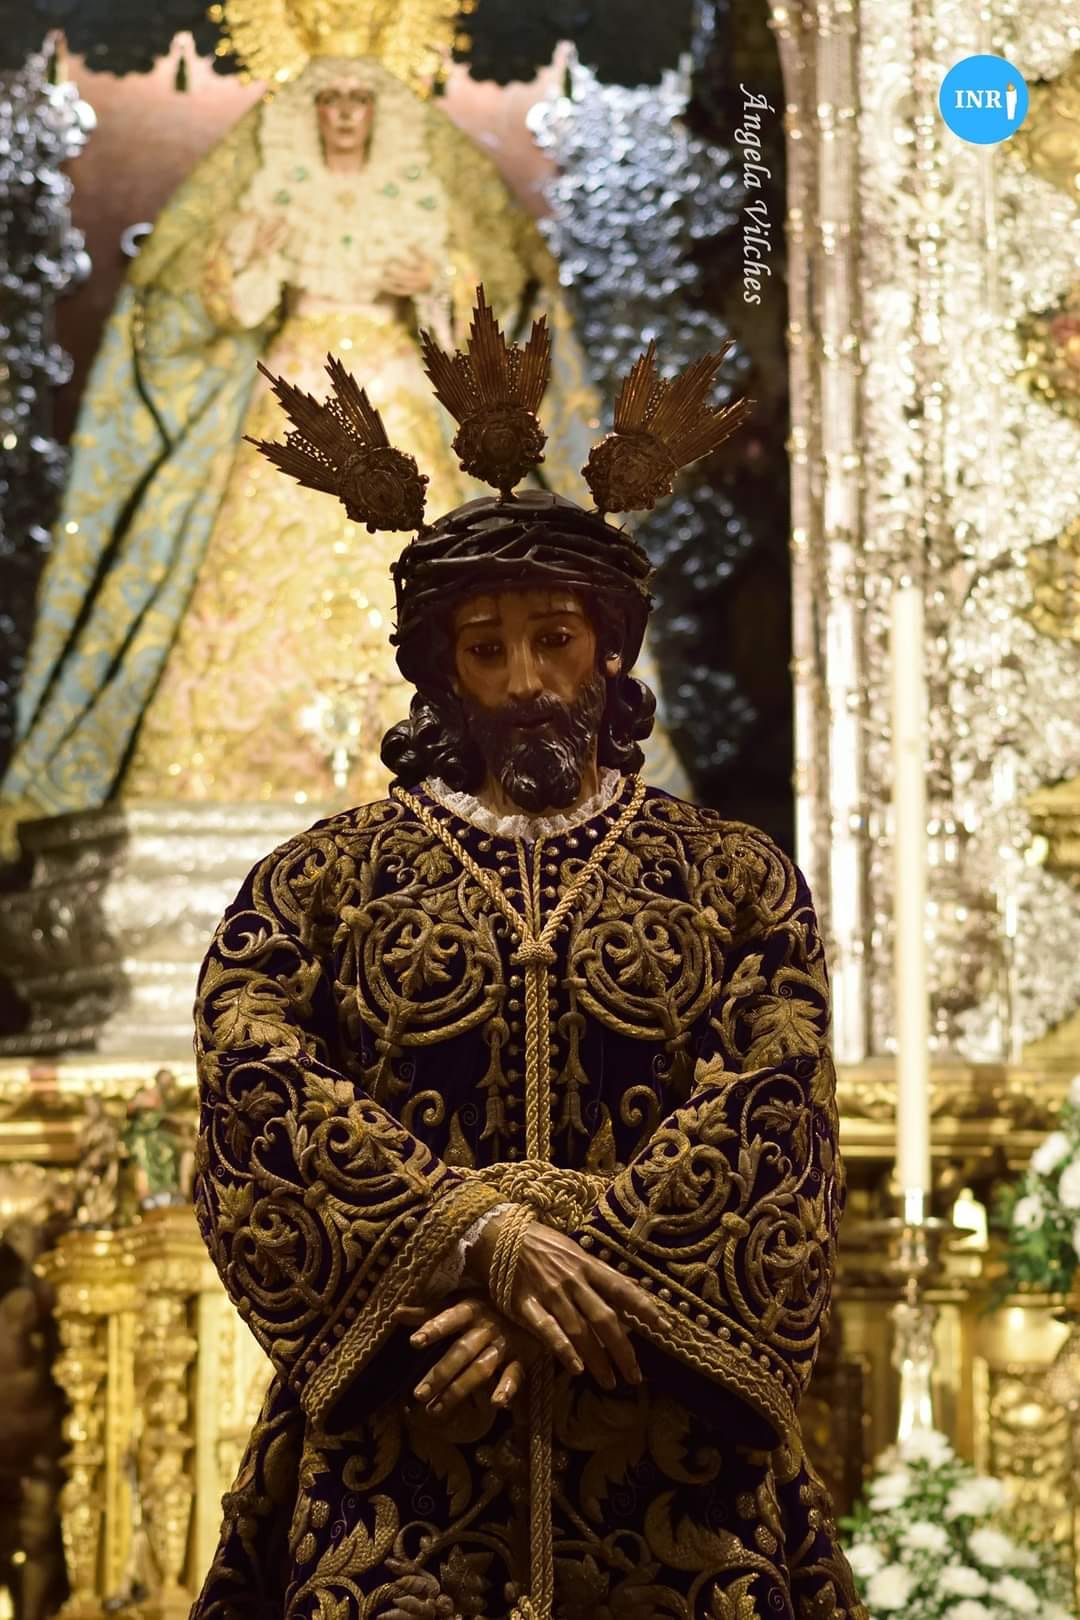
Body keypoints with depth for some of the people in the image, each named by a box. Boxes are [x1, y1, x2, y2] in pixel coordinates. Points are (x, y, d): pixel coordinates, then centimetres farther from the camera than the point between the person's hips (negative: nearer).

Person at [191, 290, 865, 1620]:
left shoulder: (736, 880, 9)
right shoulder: (323, 877, 9)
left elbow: (769, 1123, -3)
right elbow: (261, 1095, -6)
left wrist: (582, 1276, -17)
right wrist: (484, 1237, -19)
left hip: (672, 1448, 0)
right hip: (399, 1442, 0)